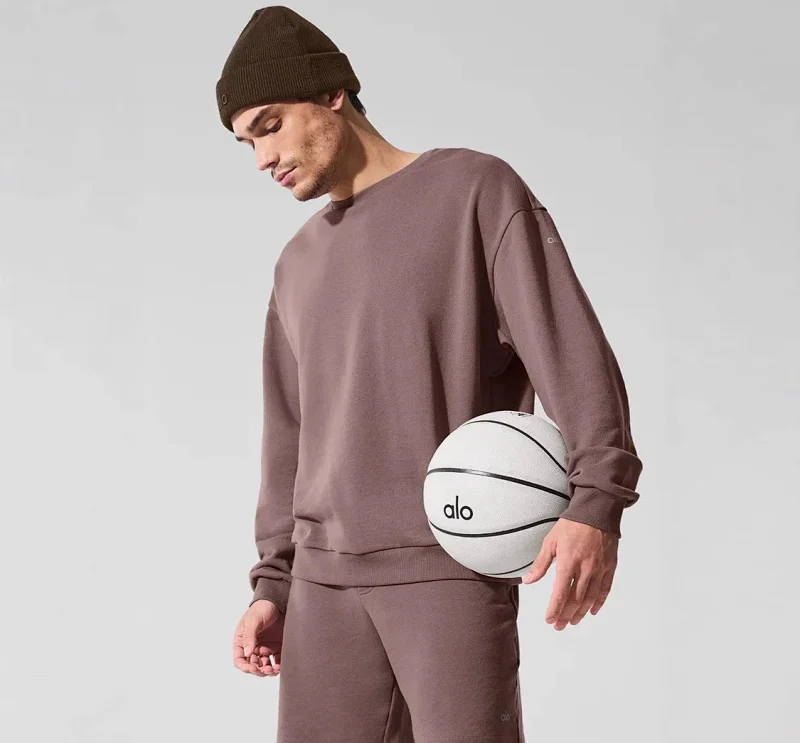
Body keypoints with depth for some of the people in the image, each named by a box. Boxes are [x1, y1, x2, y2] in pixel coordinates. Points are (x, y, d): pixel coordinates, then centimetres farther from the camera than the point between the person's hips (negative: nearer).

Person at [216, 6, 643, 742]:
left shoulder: (478, 189, -1)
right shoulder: (303, 265, 18)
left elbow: (570, 348, -13)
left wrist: (596, 504, -27)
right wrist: (273, 588, 13)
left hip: (455, 569, -6)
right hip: (330, 581, 6)